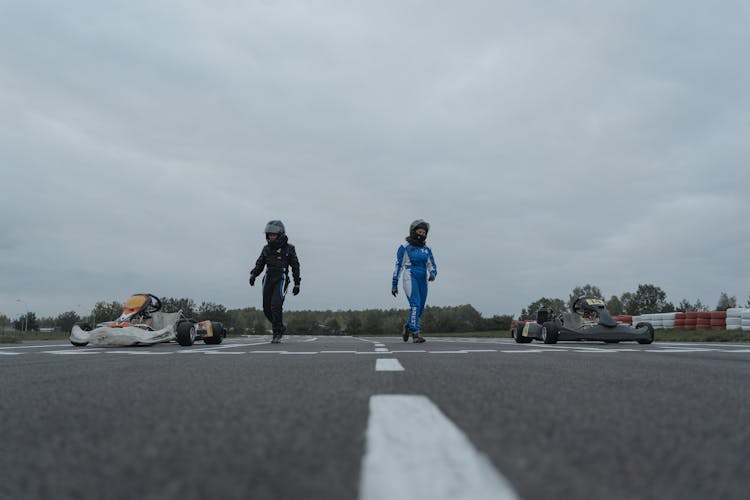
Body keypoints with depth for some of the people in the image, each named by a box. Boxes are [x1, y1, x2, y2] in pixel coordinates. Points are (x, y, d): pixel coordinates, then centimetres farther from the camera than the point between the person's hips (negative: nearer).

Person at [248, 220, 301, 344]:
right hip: (268, 280, 5)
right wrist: (253, 275, -8)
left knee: (276, 306, -18)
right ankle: (280, 327, 27)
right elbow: (259, 264, 12)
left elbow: (295, 267, 6)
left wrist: (297, 284, 5)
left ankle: (277, 334, -7)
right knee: (267, 308, 3)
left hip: (281, 280, -5)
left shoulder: (289, 248, 3)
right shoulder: (266, 249, 14)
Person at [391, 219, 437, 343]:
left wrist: (432, 274, -15)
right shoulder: (405, 247, 1)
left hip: (422, 281, 5)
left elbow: (432, 266, 9)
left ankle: (408, 326, 36)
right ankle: (416, 334, -21)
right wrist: (394, 285, 1)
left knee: (420, 309, 10)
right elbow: (398, 266, 2)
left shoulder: (427, 249, 14)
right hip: (410, 278, -5)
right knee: (415, 305, -20)